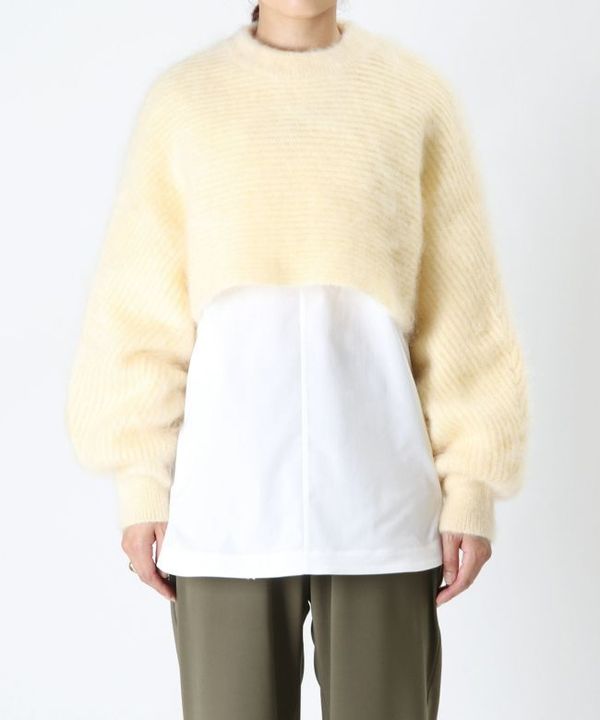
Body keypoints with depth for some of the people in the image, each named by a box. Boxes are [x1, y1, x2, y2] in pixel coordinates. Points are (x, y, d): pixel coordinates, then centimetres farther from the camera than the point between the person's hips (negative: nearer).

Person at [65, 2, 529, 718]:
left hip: (377, 487, 0)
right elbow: (142, 313, 4)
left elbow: (461, 312, 4)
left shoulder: (417, 93, 5)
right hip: (229, 494, 0)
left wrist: (473, 486, 0)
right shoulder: (183, 99, 4)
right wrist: (141, 487, 0)